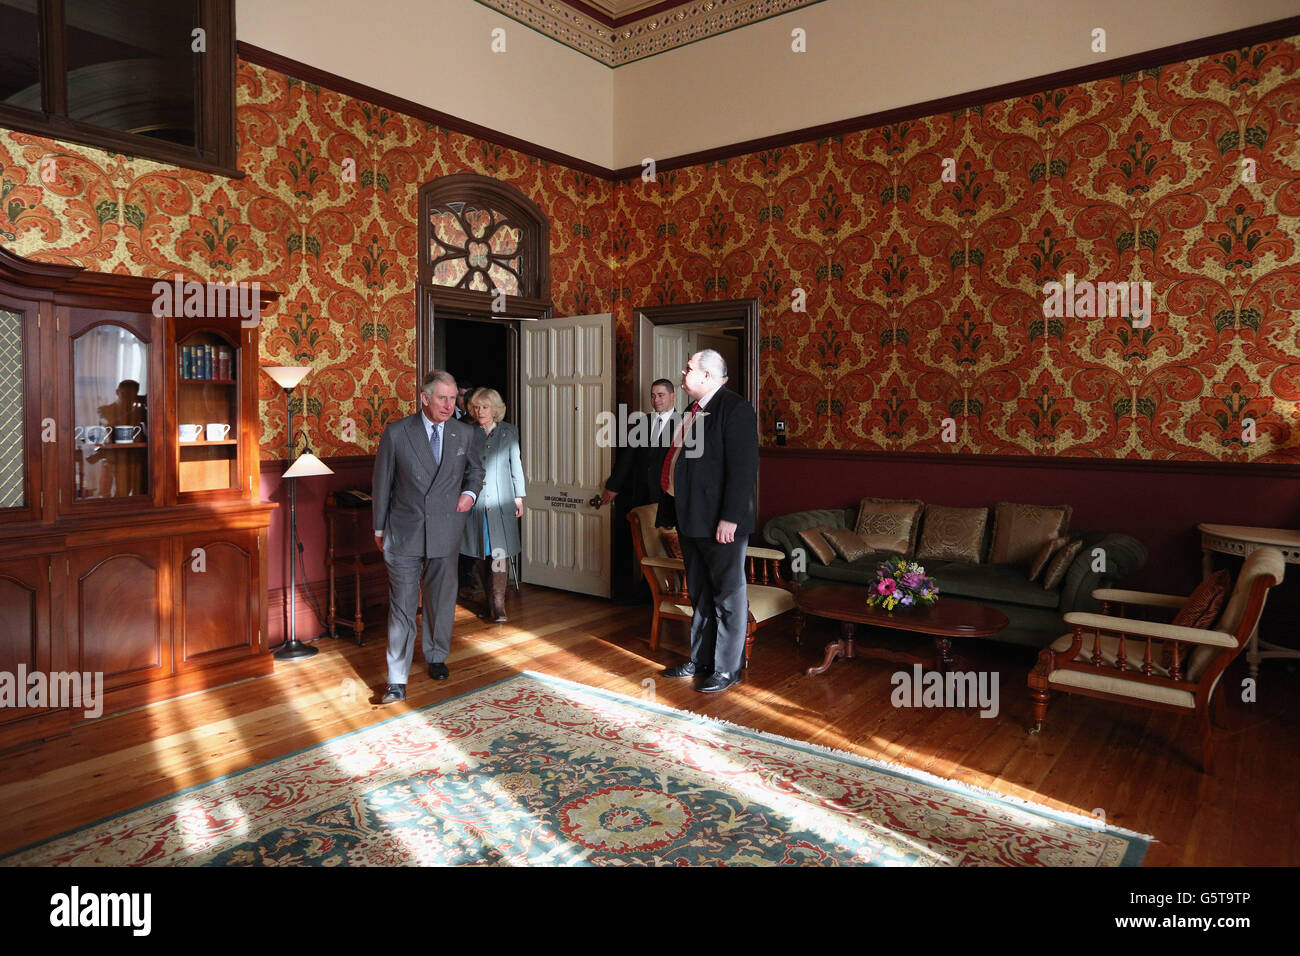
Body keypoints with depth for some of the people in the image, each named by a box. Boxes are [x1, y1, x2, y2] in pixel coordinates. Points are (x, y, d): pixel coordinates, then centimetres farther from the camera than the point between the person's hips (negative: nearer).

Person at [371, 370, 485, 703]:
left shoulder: (465, 434, 1)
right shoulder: (396, 433, -6)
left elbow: (476, 469, 19)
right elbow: (382, 482, 3)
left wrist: (470, 492, -2)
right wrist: (379, 528, 7)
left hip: (445, 530, 3)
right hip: (404, 532, -2)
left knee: (441, 599, 15)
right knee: (402, 606, -2)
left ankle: (436, 657, 37)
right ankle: (397, 681, 4)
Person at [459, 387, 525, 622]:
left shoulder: (509, 432, 4)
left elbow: (516, 465, 7)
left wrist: (519, 497, 4)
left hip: (500, 501, -2)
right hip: (476, 502, 2)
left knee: (499, 552, -8)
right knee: (481, 553, 7)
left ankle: (498, 605, -6)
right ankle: (488, 602, 19)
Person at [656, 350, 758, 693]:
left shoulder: (735, 409, -13)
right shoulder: (693, 412, 15)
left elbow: (743, 467, -20)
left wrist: (730, 517, -24)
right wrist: (669, 514, 17)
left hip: (720, 523, -9)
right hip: (691, 520, 9)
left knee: (728, 595, 3)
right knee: (699, 594, 18)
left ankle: (727, 668, 15)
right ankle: (700, 660, 31)